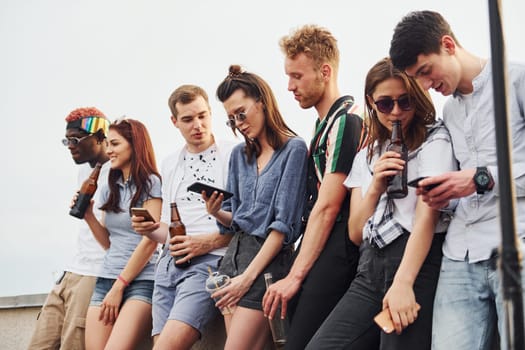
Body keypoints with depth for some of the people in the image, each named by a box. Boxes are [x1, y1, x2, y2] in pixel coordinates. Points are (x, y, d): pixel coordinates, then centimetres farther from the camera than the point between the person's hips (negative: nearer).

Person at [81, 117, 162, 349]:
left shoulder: (151, 183, -3)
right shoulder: (109, 189, 15)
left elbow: (150, 240, -8)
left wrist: (119, 286, -9)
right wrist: (87, 215, 3)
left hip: (141, 281, -6)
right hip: (105, 279, 6)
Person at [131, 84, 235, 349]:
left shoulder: (232, 156, 0)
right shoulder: (169, 165, 20)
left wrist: (209, 241, -15)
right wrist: (151, 230, 3)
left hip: (210, 260, -6)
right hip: (169, 263, 6)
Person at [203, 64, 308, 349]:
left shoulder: (294, 149, -8)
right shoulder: (239, 154, 12)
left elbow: (284, 223, -12)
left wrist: (249, 275, -15)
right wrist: (216, 212, -6)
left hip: (267, 260, -6)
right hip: (235, 252, 6)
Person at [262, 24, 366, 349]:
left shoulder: (345, 120, -11)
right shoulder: (325, 122, 18)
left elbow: (327, 207, -15)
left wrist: (295, 276, -13)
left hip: (335, 250, -9)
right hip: (320, 248, 9)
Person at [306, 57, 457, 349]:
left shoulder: (434, 141, 2)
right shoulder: (366, 156, 20)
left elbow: (427, 214, -11)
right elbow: (356, 232, 15)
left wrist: (403, 283, -22)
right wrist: (376, 187, -3)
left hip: (419, 263, -5)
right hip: (371, 267, 5)